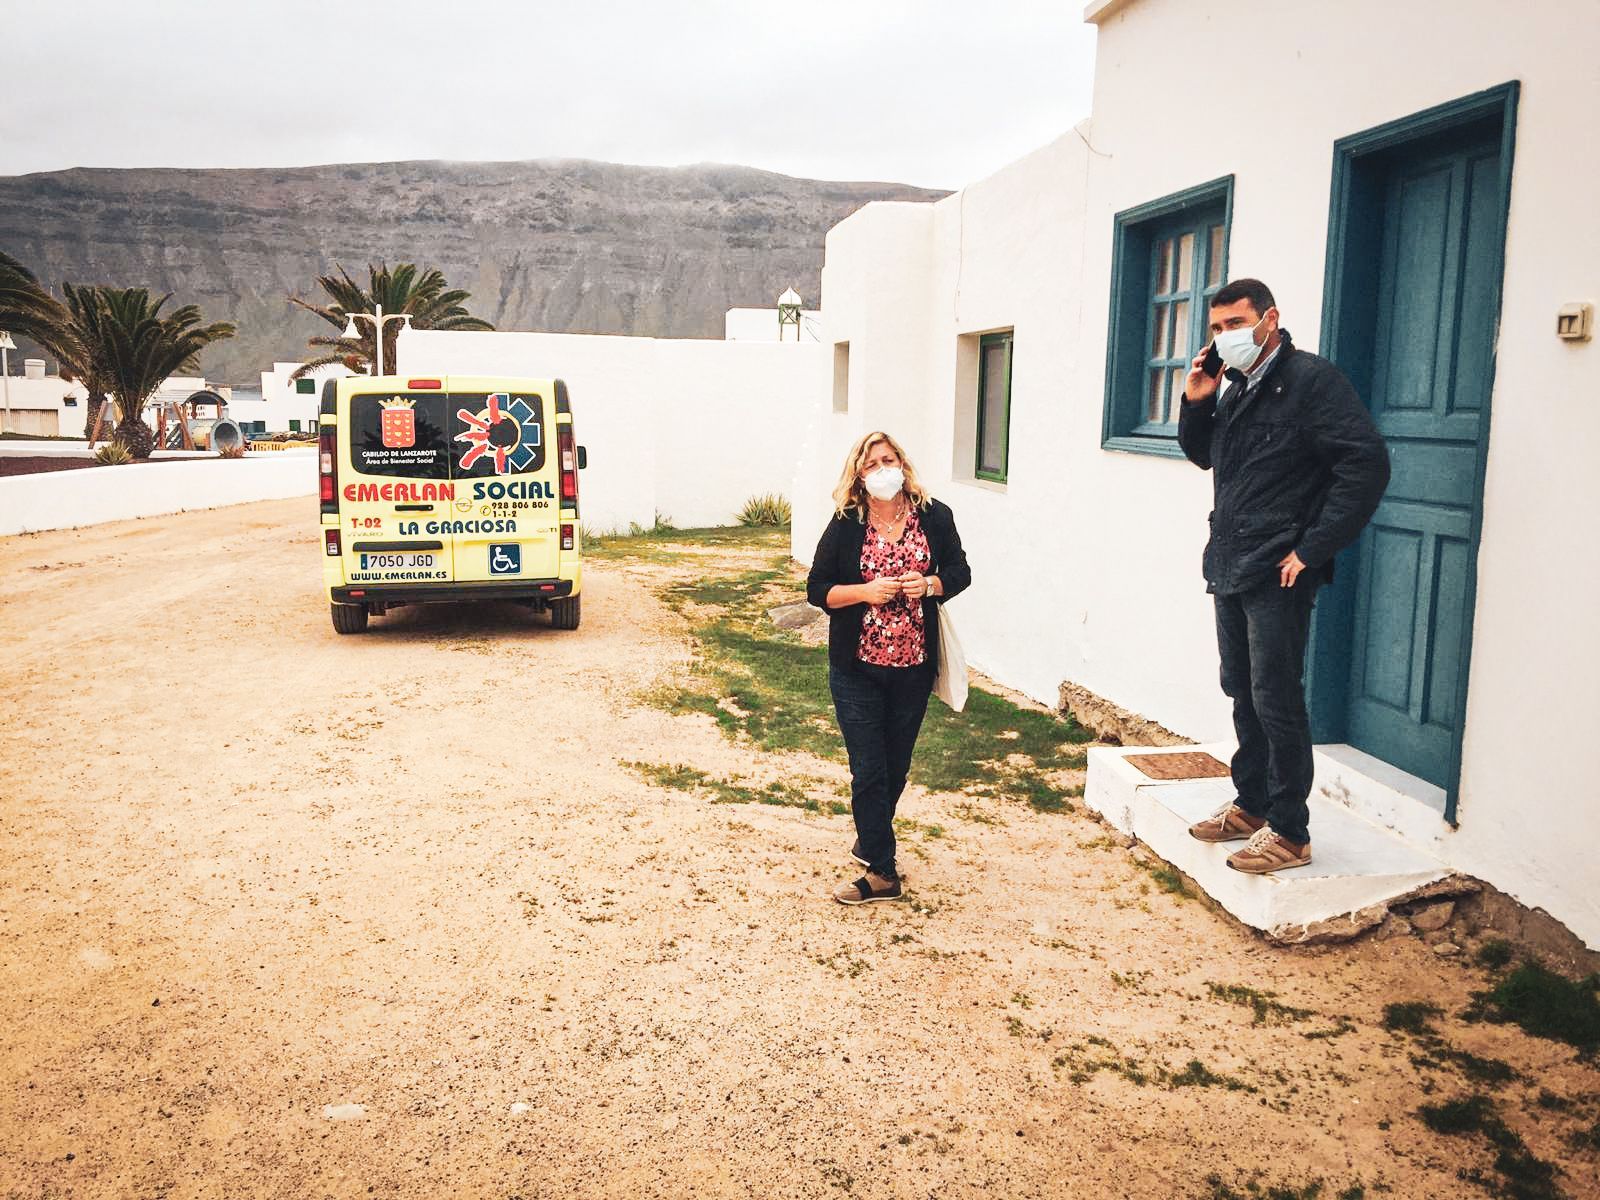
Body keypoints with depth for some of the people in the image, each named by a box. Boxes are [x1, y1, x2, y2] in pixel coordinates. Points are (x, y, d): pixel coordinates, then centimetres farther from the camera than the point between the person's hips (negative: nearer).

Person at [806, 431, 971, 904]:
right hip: (858, 669, -2)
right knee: (868, 770, 0)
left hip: (914, 666, 2)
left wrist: (930, 584, -14)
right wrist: (866, 591, -20)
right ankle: (882, 872, 11)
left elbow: (960, 572, 7)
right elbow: (817, 588, -4)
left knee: (896, 766, 16)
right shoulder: (846, 525, -7)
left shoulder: (934, 517, -3)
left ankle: (872, 839, 41)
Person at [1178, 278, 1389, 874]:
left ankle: (1288, 833, 6)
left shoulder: (1311, 379, -11)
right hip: (1230, 571, 9)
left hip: (1278, 576, -8)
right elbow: (1203, 456, 27)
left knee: (1276, 702, -4)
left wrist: (1312, 549, -19)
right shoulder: (1235, 388, 15)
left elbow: (1367, 463, -18)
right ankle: (1251, 806, 29)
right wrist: (1195, 403, 8)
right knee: (1243, 694, 16)